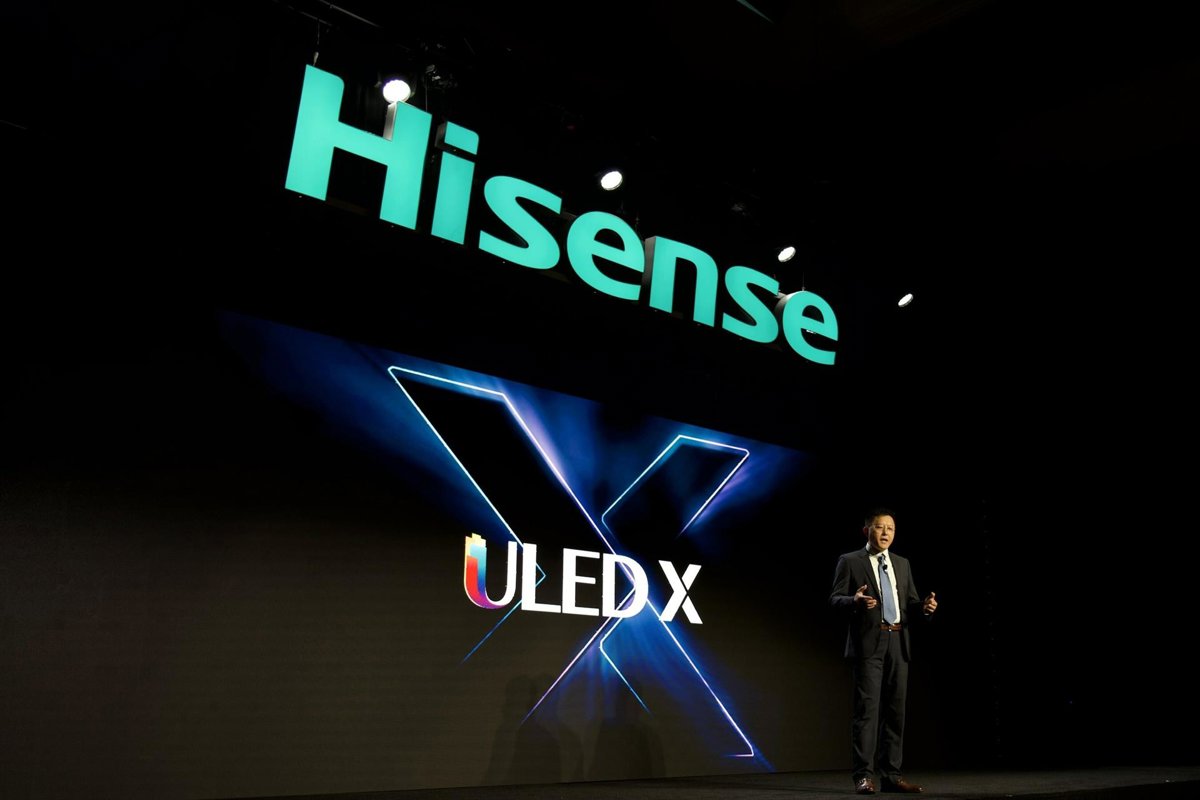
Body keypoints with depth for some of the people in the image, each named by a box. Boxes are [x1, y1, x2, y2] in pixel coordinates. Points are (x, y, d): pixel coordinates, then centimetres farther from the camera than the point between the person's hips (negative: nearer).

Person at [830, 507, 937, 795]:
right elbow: (835, 599, -5)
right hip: (867, 643, -5)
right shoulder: (850, 561, 2)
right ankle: (863, 776, -4)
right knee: (867, 709, -8)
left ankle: (891, 775, 14)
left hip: (897, 644, 5)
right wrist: (855, 601, -26)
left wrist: (924, 607, -7)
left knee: (895, 710, 7)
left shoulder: (902, 564, 18)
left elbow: (910, 604, 16)